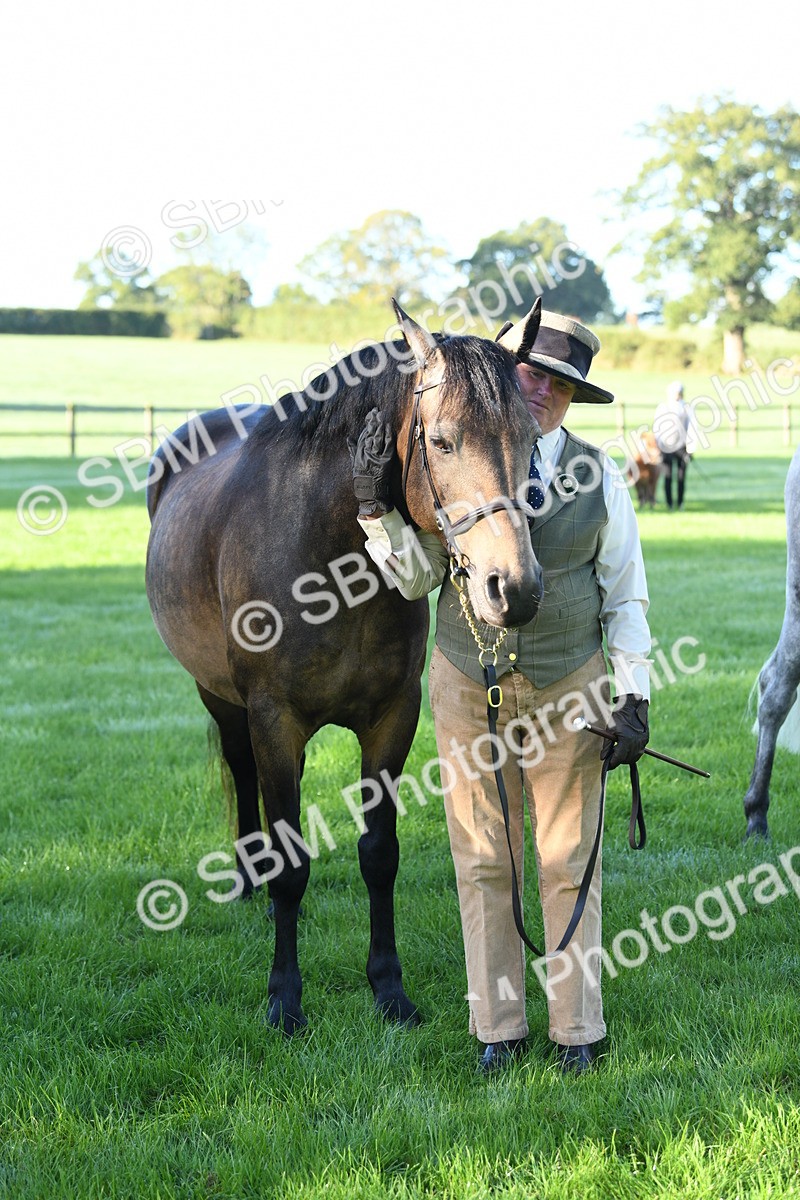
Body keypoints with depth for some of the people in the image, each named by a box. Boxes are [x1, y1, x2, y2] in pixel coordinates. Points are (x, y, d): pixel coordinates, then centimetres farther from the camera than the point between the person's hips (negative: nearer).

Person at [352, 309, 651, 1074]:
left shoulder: (597, 478, 0)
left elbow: (625, 595, 3)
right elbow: (416, 578, -5)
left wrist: (633, 698, -3)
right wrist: (377, 505, -19)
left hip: (569, 687, 0)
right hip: (468, 686, 0)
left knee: (569, 863, 6)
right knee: (483, 864, 7)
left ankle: (576, 1030, 18)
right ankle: (498, 1028, 18)